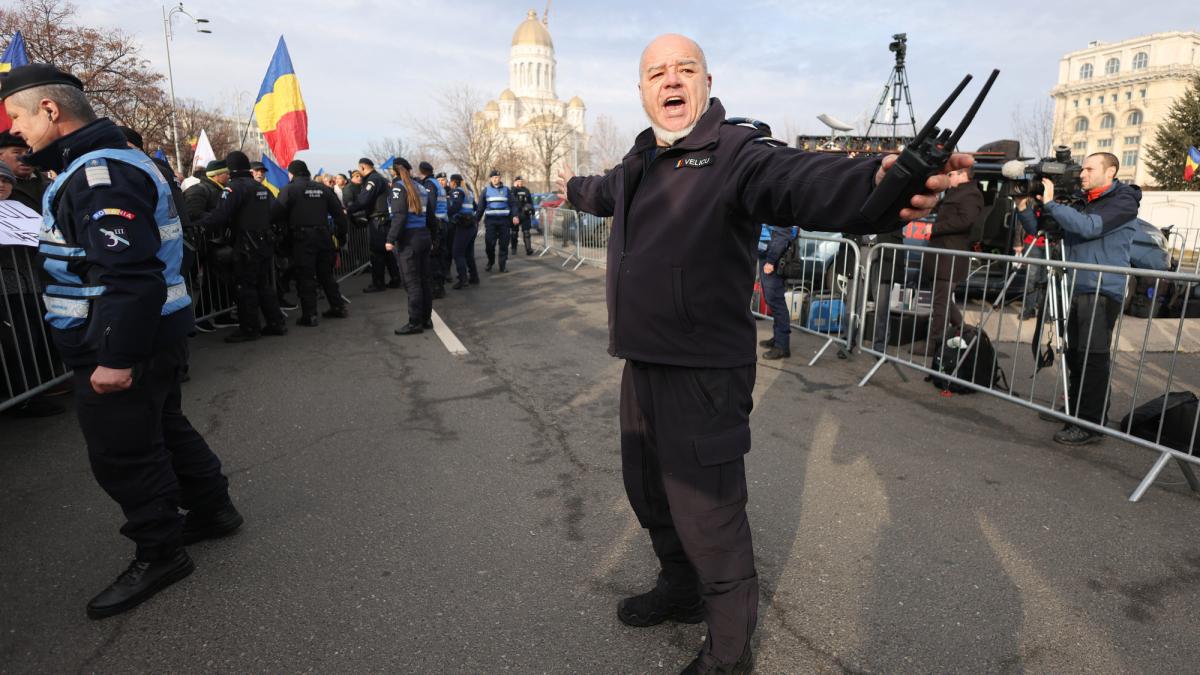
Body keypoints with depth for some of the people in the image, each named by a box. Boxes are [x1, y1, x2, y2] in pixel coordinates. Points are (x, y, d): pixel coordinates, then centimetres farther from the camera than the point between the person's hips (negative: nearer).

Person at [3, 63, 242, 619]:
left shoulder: (98, 173, -19)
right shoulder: (106, 162, 15)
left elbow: (131, 275, -29)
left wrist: (116, 358, -27)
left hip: (125, 343, -10)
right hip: (150, 336, 10)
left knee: (121, 453, 2)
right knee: (164, 426, 21)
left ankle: (160, 553, 16)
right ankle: (212, 509, 35)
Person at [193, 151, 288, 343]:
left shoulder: (236, 187, -12)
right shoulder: (261, 187, 14)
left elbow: (220, 215, -20)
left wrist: (198, 225, -11)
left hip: (247, 245, -8)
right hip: (265, 242, 8)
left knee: (246, 287, -1)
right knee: (264, 284, 15)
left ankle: (249, 328, 4)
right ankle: (276, 323, 16)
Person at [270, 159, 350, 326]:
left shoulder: (289, 189, -4)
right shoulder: (322, 188, 11)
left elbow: (276, 212, -12)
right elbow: (338, 211, 10)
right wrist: (342, 233, 16)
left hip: (302, 238, -5)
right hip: (323, 236, 5)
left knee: (305, 277, 0)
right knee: (326, 274, 16)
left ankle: (309, 315, 0)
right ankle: (338, 308, 19)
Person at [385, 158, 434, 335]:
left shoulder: (399, 186, -6)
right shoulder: (420, 186, 13)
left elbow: (399, 216, -17)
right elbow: (431, 211, 11)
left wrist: (391, 239, -16)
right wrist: (431, 237, 14)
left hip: (409, 238, -7)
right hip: (424, 235, 7)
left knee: (412, 282, -4)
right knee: (424, 279, 11)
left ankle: (415, 323, -2)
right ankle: (426, 319, 17)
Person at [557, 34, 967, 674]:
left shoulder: (736, 151, -12)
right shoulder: (639, 162, 13)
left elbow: (796, 178, -35)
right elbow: (605, 191, 37)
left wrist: (874, 181, -56)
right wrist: (572, 186, 58)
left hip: (704, 373, -8)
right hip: (643, 362, 9)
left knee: (707, 517, 1)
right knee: (647, 489, 23)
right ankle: (679, 588, 50)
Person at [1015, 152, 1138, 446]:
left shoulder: (1124, 201, -3)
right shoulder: (1081, 203, 17)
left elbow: (1088, 227, -20)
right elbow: (1041, 231, 17)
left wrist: (1051, 203, -16)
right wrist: (1024, 208, 1)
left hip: (1103, 293, -7)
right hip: (1077, 291, 7)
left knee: (1092, 358, -8)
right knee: (1076, 356, 11)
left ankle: (1090, 426, -4)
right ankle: (1076, 412, 21)